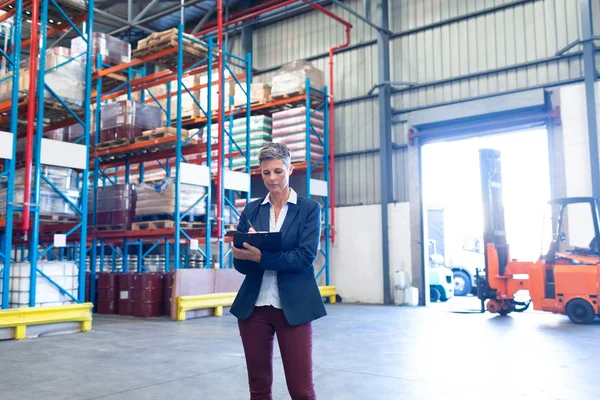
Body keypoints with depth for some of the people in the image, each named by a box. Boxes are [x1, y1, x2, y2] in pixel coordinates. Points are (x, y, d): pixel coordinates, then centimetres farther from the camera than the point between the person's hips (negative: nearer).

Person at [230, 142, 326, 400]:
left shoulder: (309, 208, 0)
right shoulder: (251, 210, 9)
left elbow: (305, 257, -12)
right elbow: (240, 263, 4)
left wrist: (261, 257, -21)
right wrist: (243, 255, -18)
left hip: (293, 307, -3)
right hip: (253, 307, 3)